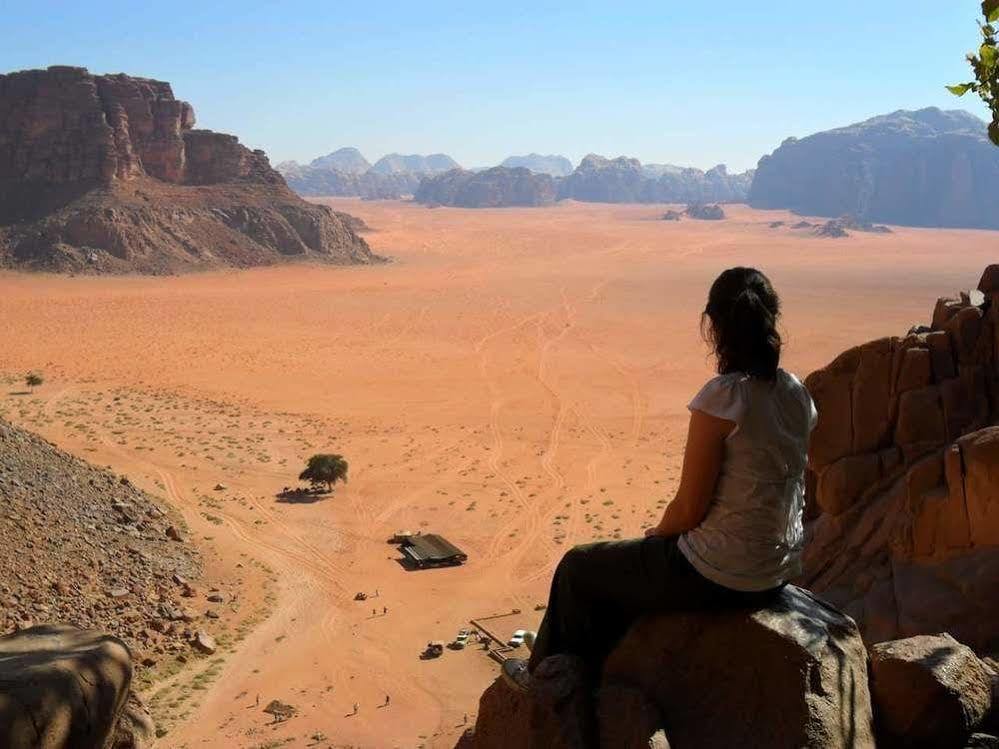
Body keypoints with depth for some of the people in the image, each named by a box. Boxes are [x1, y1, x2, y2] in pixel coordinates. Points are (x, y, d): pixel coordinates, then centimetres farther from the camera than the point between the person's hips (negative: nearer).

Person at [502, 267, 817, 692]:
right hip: (779, 572, 8)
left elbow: (689, 507, -20)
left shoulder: (722, 397, -24)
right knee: (624, 560, 31)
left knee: (578, 568, 17)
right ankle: (591, 663, 46)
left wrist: (658, 532, 3)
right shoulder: (797, 394, 0)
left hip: (719, 577, -8)